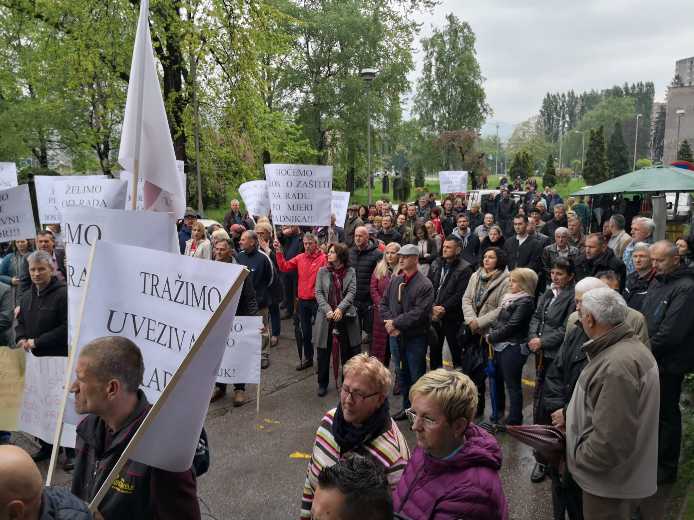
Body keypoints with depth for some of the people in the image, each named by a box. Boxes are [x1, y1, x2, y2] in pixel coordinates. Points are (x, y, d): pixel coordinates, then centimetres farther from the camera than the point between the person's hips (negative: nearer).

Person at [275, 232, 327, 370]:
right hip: (303, 300, 6)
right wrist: (278, 252, -3)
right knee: (305, 330, 17)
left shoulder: (323, 258, -11)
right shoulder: (300, 258, 6)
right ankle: (308, 358, 32)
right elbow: (284, 267, 4)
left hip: (317, 300, -6)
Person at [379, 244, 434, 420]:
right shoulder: (394, 280, 6)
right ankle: (406, 407, 33)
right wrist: (390, 323, -10)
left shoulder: (424, 285, -14)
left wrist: (396, 323, -19)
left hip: (415, 338, -6)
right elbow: (384, 304, 6)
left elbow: (419, 313, -21)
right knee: (402, 373, 18)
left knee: (416, 375, 5)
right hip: (395, 336, 6)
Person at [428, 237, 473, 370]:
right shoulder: (436, 264, 7)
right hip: (434, 314, 5)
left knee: (456, 350, 6)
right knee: (434, 349, 15)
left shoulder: (464, 268, -10)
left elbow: (460, 294, -16)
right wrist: (433, 307, -9)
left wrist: (444, 308, -18)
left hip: (452, 316, -5)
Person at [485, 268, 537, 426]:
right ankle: (498, 411, 35)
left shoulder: (525, 302, -14)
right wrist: (490, 333, -1)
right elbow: (499, 320, 15)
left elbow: (511, 326, -17)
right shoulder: (509, 297, 11)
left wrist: (491, 337, -10)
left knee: (512, 384, 1)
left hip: (513, 348, -9)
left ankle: (514, 420, 13)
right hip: (500, 345, 9)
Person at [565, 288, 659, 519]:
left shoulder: (616, 366, -31)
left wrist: (575, 459, -17)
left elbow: (611, 440, -31)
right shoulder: (630, 346, 3)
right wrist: (568, 415, 10)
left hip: (611, 482, -9)